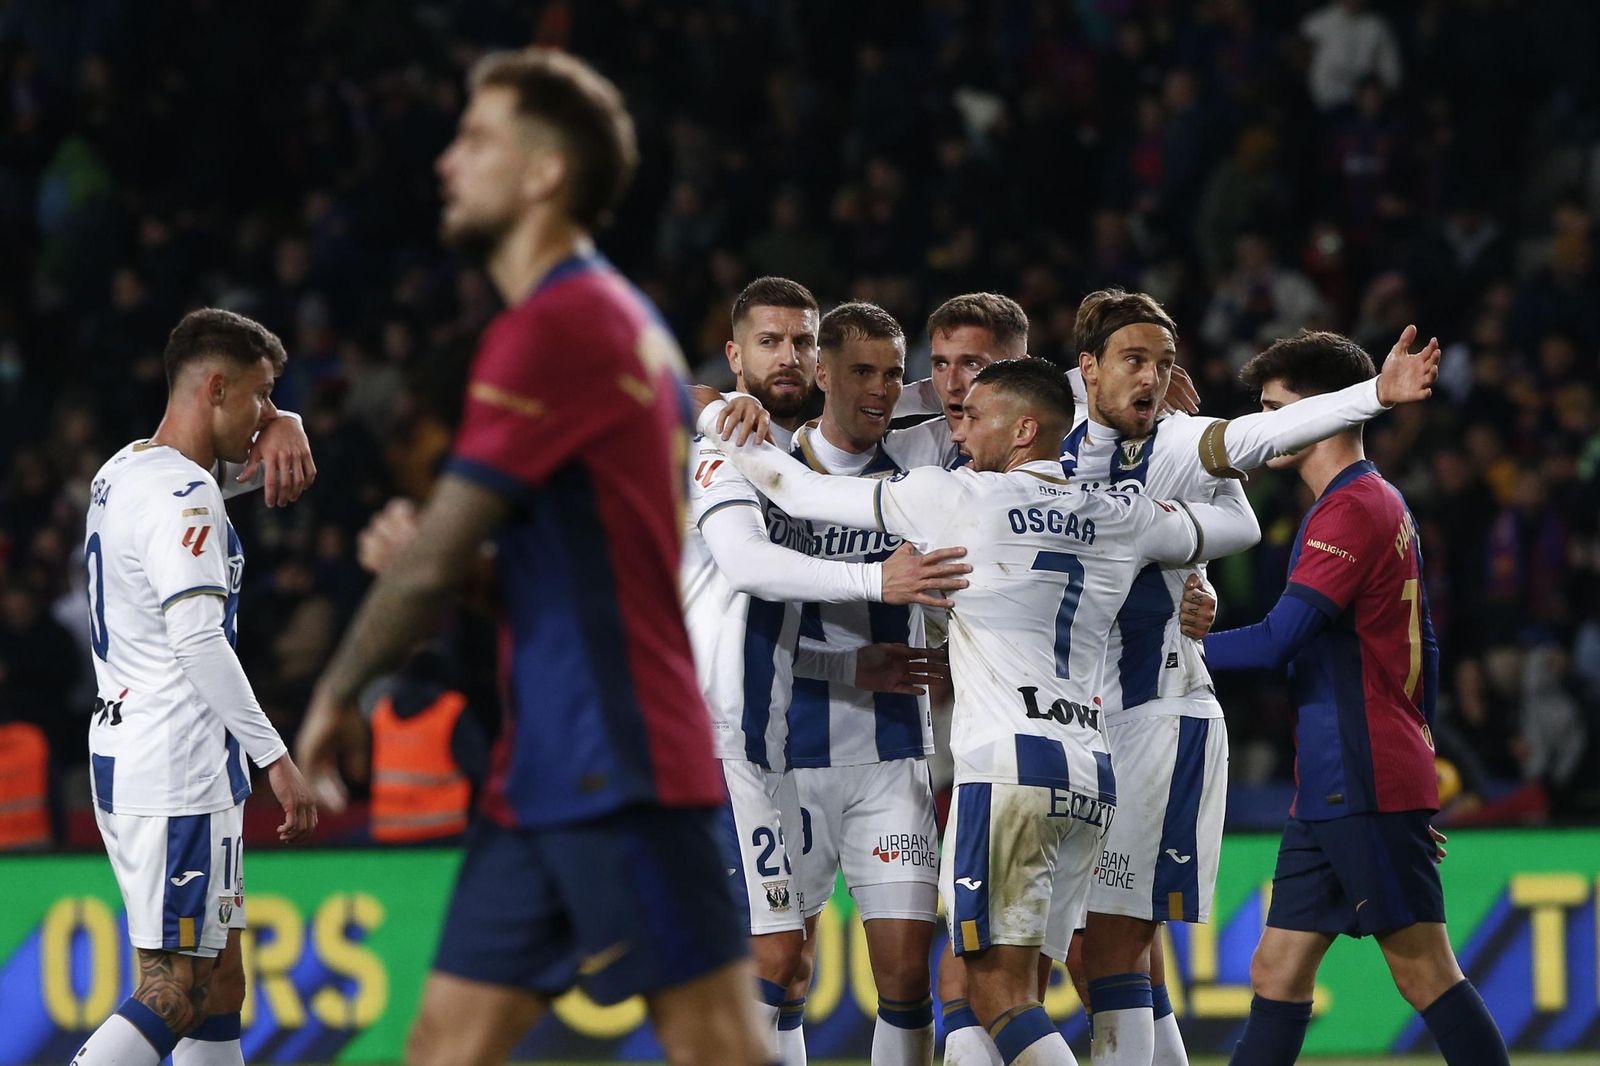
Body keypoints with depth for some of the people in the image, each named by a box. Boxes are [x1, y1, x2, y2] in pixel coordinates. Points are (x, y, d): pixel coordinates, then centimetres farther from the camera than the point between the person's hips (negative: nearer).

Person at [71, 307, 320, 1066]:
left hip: (122, 753, 10)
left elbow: (259, 435, 31)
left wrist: (281, 429, 6)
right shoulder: (180, 495, -14)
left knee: (220, 992, 13)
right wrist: (276, 757, -26)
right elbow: (197, 638, -25)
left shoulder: (124, 472, 16)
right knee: (172, 997, -12)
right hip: (179, 771, -10)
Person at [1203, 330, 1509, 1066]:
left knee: (1424, 971, -8)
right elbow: (1421, 652, 24)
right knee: (1277, 972, 7)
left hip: (1364, 788, -10)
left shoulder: (1351, 510, -13)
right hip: (1332, 791, 10)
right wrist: (1420, 769, 26)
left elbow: (1276, 642, -20)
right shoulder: (1384, 505, 19)